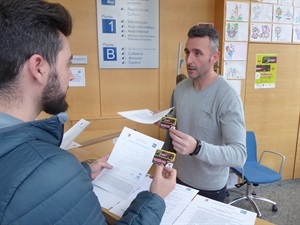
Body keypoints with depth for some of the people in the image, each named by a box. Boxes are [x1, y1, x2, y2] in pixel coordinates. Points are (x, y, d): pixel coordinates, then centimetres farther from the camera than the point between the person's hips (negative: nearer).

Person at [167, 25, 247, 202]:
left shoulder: (228, 98, -24)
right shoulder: (181, 88, -5)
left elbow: (239, 155, -28)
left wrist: (197, 148, -43)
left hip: (210, 188, -5)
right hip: (180, 178, 6)